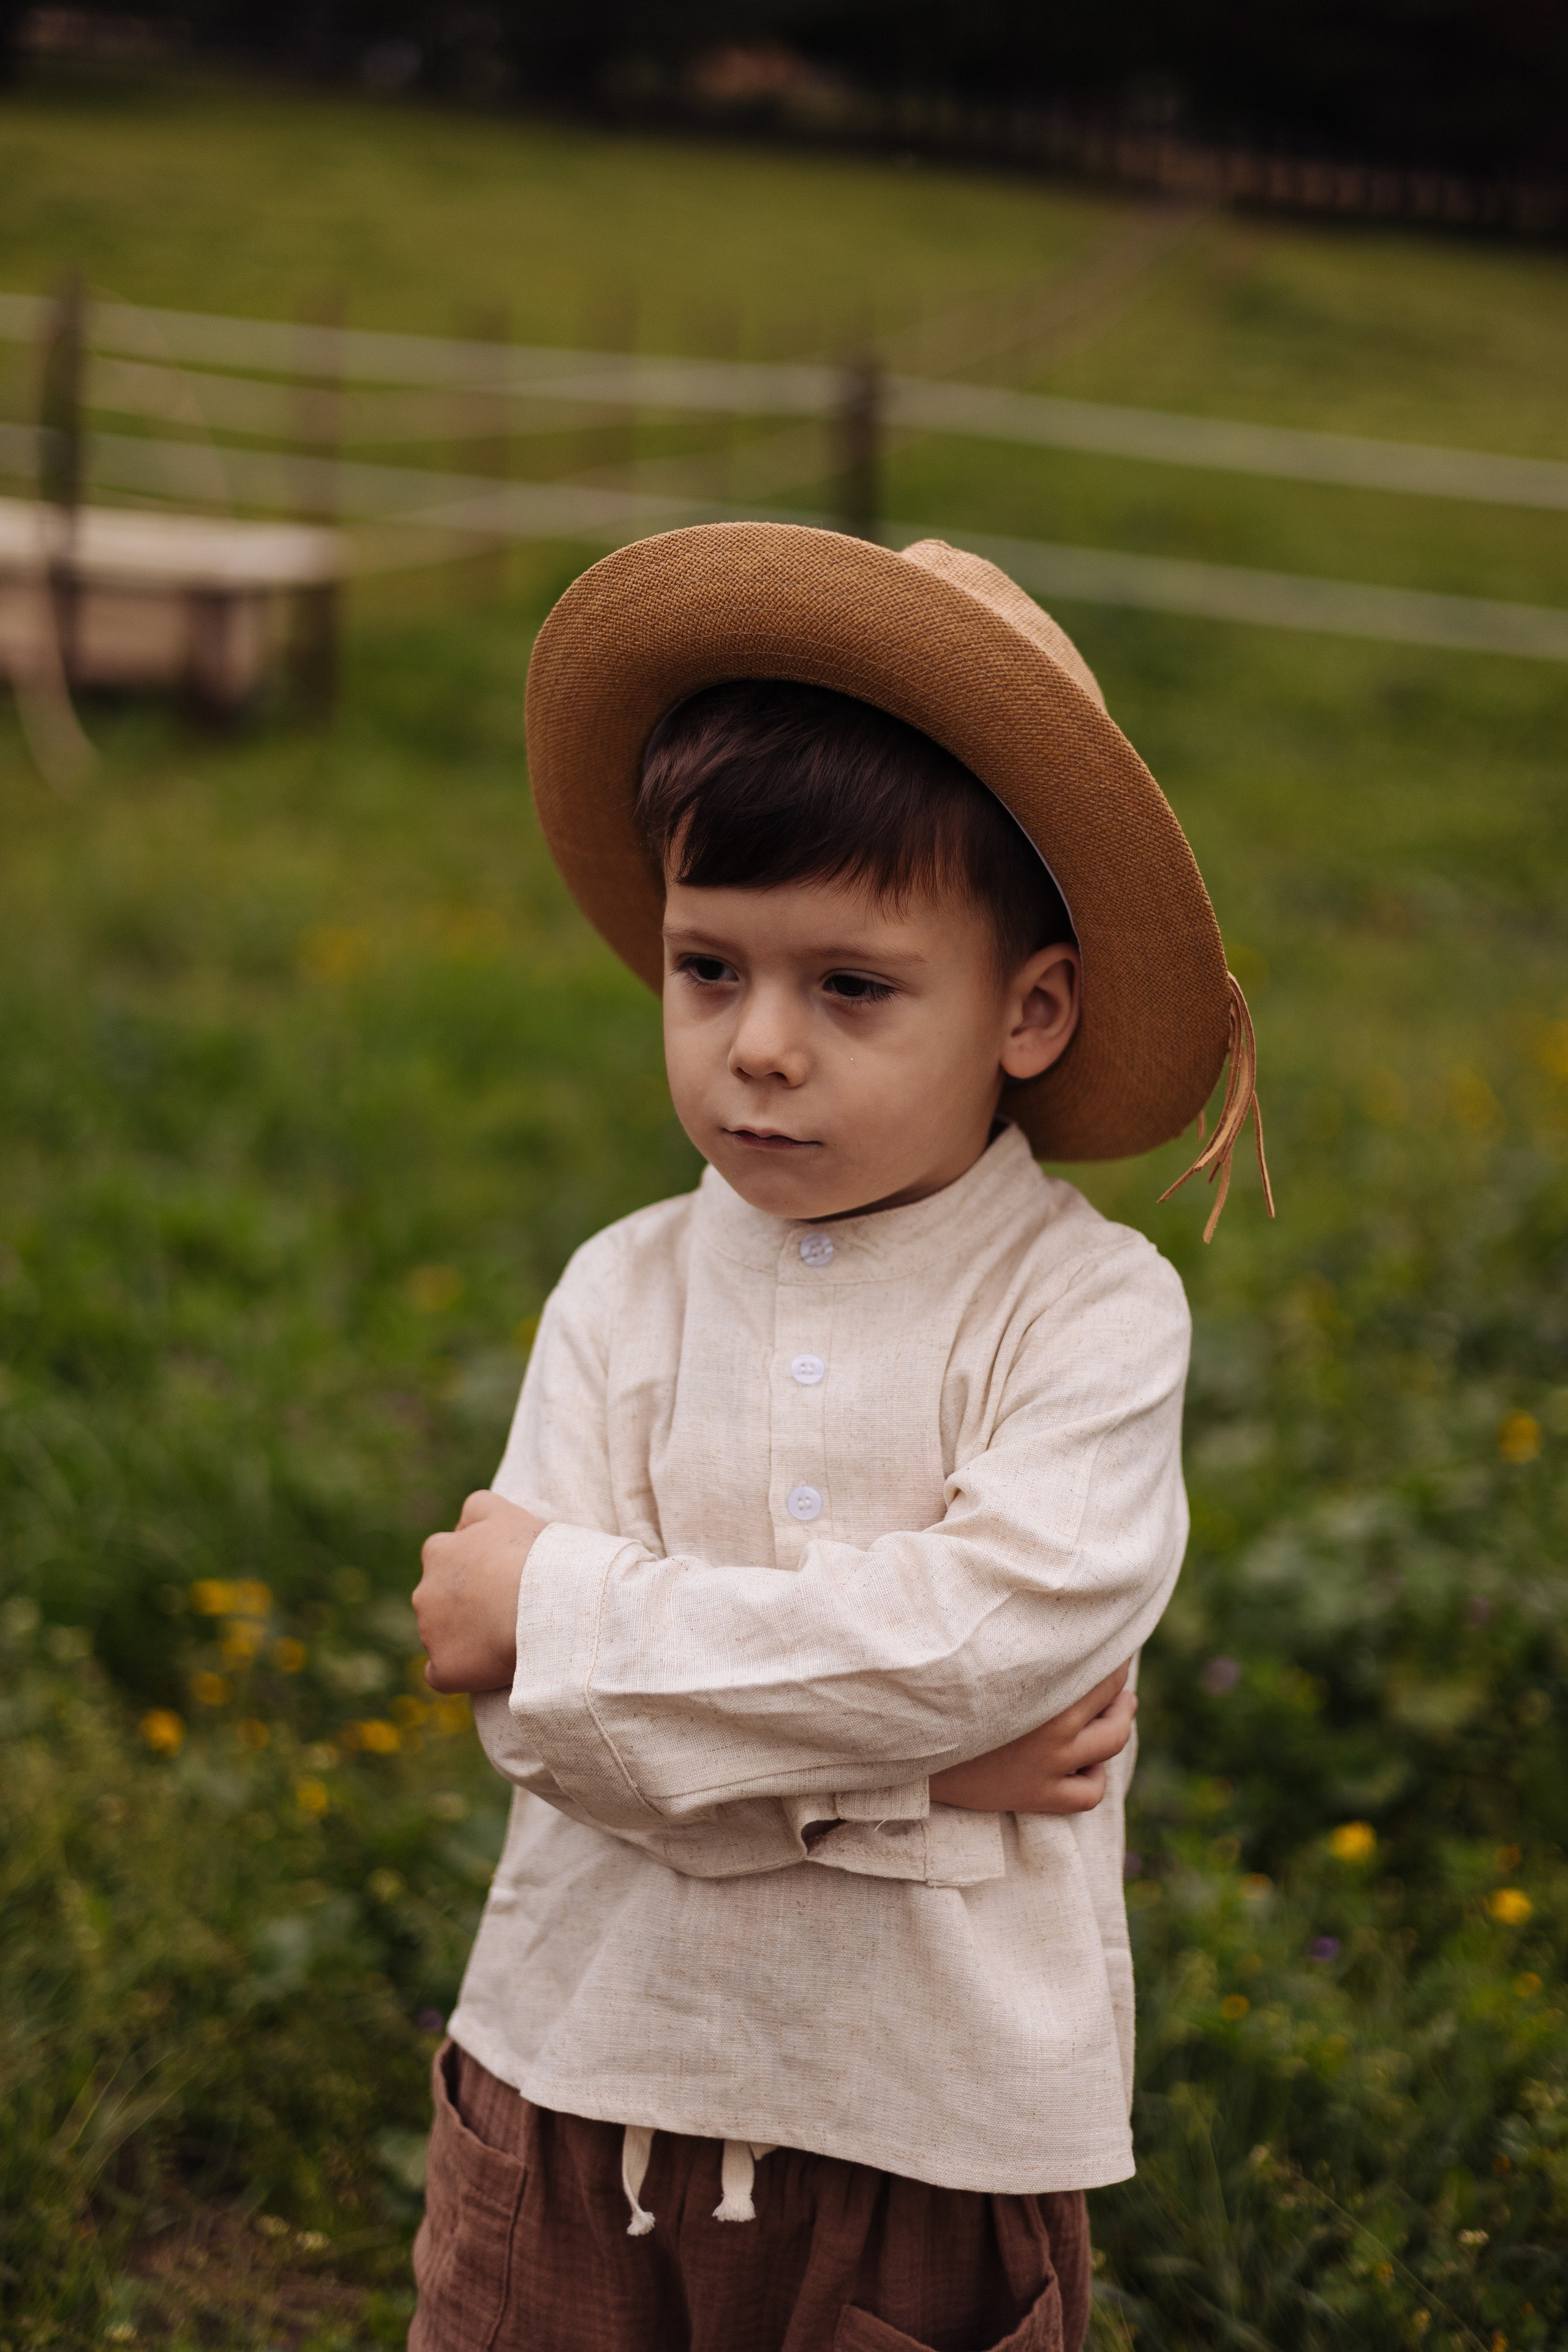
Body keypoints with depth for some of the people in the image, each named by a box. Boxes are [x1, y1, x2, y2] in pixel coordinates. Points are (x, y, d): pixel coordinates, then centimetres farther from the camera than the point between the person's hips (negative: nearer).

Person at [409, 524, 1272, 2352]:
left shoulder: (1092, 1309, -10)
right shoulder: (624, 1295, -4)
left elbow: (990, 1632, -24)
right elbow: (536, 1716, -12)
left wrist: (566, 1608, -19)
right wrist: (901, 1750, -21)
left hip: (939, 2130, -2)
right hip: (589, 2070, 2)